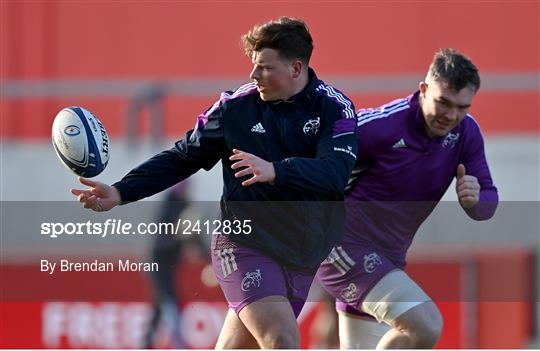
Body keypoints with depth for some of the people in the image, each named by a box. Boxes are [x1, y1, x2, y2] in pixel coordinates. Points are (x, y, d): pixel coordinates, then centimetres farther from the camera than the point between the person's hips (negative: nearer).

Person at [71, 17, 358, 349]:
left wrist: (275, 171, -36)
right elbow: (183, 157, 6)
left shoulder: (334, 108, -4)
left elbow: (337, 172, -20)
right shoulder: (236, 106, -2)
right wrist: (120, 192, -2)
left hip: (302, 257, 2)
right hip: (245, 244, -2)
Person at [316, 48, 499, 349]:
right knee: (425, 325, -26)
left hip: (388, 261, 8)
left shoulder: (466, 133, -2)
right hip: (344, 249, -8)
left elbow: (488, 204, 1)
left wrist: (474, 199, -22)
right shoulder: (380, 125, -21)